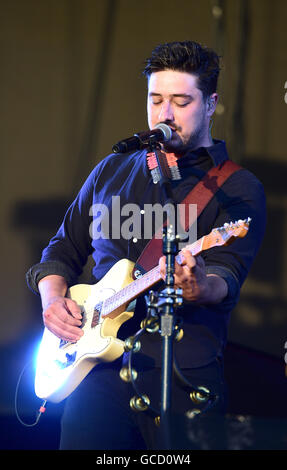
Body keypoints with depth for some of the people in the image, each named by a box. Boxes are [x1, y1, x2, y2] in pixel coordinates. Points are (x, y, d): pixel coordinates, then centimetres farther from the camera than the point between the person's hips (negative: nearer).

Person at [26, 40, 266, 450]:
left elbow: (228, 276, -13)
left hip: (184, 379, -3)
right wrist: (53, 298, 5)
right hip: (100, 369, 4)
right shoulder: (112, 171, 18)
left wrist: (201, 286, -37)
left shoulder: (238, 189, 1)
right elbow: (64, 249, 26)